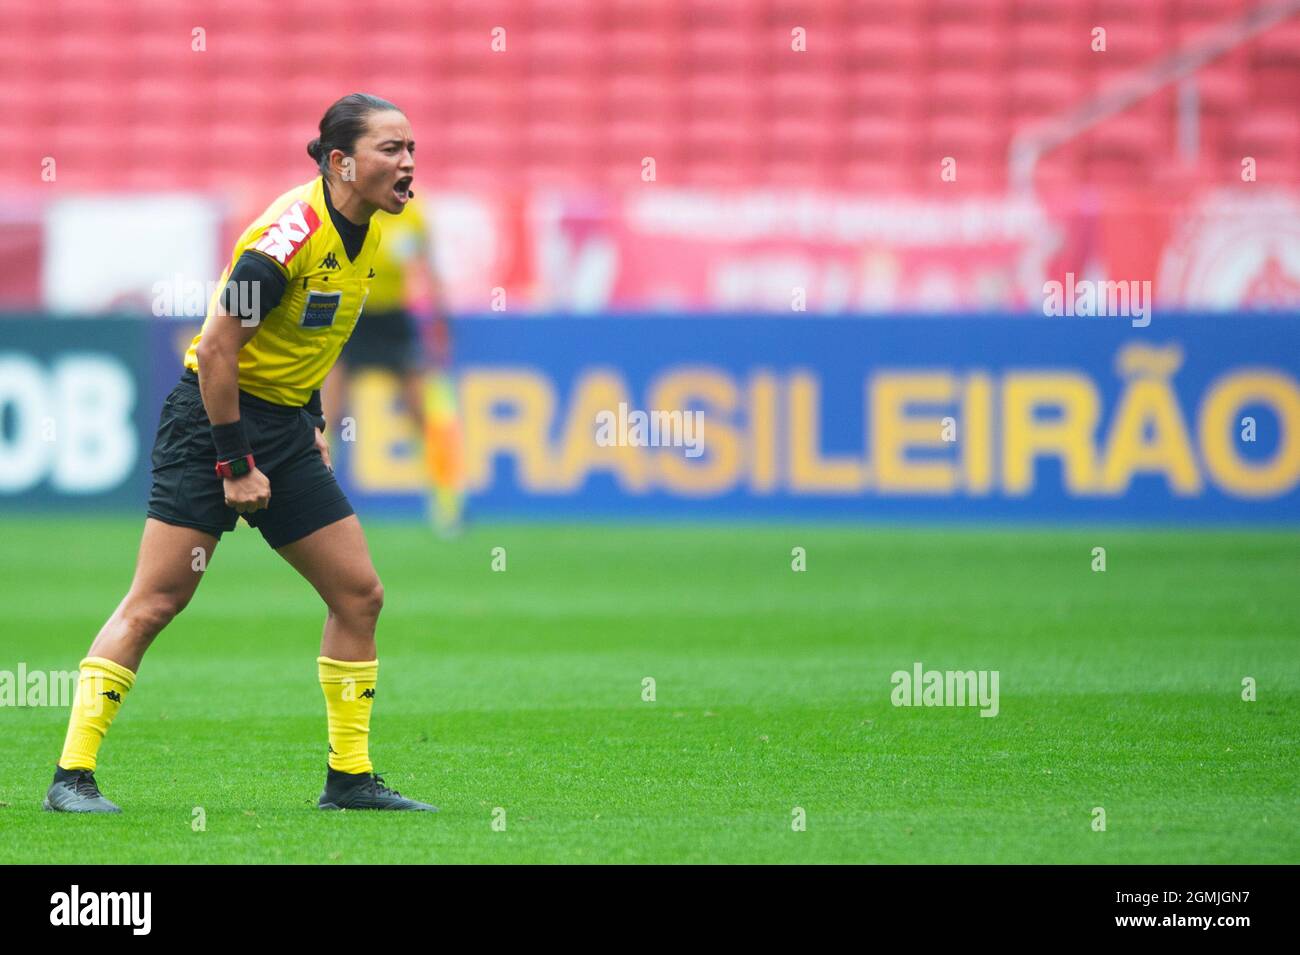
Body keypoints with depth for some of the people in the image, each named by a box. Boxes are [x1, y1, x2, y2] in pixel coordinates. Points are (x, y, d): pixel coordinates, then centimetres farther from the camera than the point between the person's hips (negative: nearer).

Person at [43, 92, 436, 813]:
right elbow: (215, 349, -21)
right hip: (214, 417, -9)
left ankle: (349, 778, 12)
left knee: (359, 593, 4)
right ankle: (72, 775, -7)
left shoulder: (362, 228, 5)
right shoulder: (290, 234, -22)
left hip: (286, 425, 9)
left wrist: (310, 421, 18)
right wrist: (235, 463, -19)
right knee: (155, 601, -10)